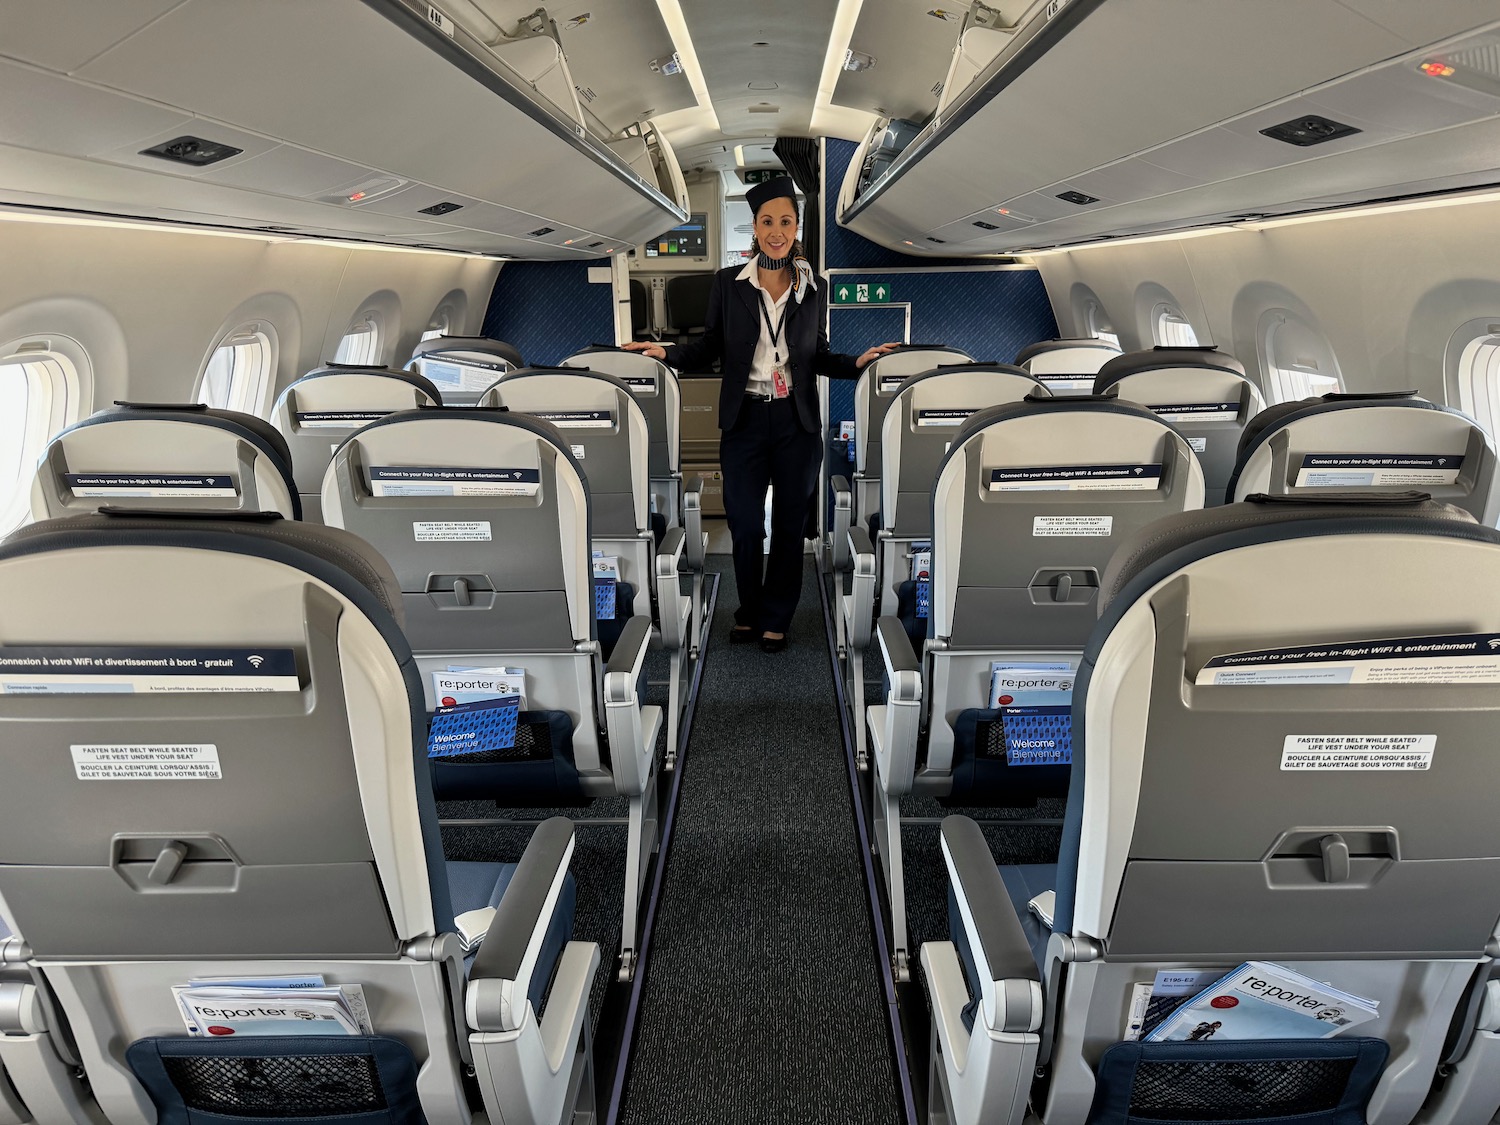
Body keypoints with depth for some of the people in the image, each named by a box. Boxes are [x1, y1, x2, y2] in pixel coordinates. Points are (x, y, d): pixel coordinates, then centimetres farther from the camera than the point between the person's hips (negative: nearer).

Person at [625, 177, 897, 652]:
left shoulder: (815, 288, 5)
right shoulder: (728, 282, 2)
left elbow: (819, 357, 11)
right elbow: (709, 347, 5)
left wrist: (858, 362, -4)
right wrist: (666, 352, -10)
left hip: (797, 422, 1)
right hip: (744, 420, -1)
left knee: (789, 524, 8)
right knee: (744, 524, 5)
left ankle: (776, 620, 24)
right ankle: (749, 613, 27)